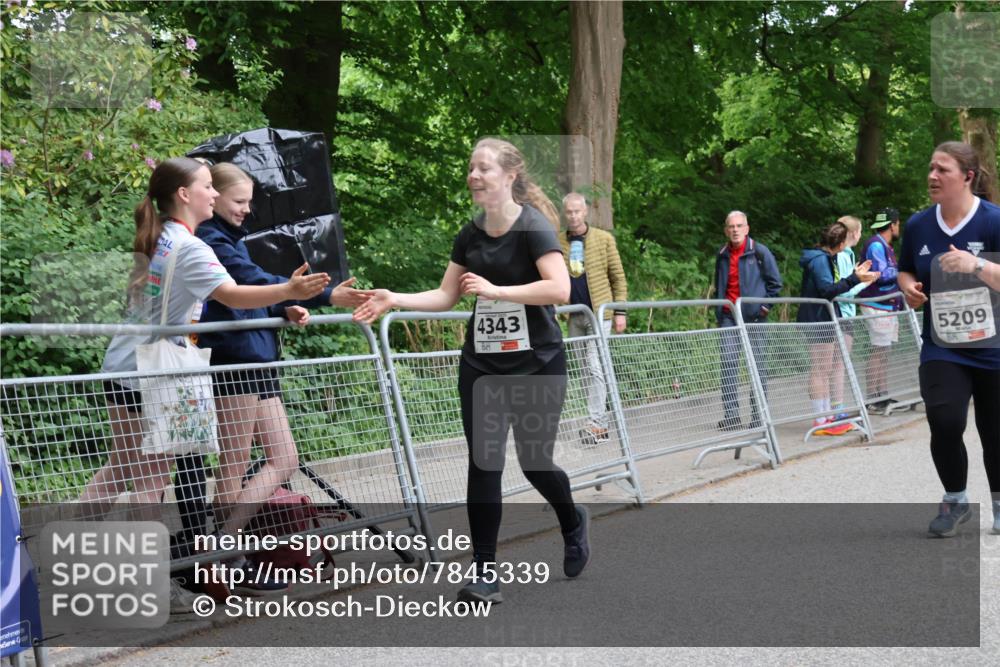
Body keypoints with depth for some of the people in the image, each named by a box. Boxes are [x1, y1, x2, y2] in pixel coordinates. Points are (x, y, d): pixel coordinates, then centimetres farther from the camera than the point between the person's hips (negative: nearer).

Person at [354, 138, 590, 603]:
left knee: (534, 463, 4)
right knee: (483, 464, -2)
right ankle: (484, 573, 5)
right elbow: (446, 296, 12)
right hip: (481, 366, 5)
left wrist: (494, 289, -24)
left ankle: (573, 522, 37)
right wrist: (394, 300, -1)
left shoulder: (533, 227, -12)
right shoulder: (470, 236, 7)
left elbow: (559, 288, -23)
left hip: (536, 365, -5)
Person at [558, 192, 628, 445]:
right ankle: (601, 422, 17)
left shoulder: (604, 239, 0)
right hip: (574, 316, 4)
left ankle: (597, 423, -11)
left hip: (599, 313, -4)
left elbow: (618, 277, 1)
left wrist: (620, 311, -4)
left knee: (594, 366, -11)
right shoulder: (557, 243, 6)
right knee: (581, 368, 8)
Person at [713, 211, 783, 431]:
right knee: (728, 363, -7)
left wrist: (766, 305, -3)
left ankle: (758, 415, 7)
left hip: (753, 316, -3)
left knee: (758, 365, 1)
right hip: (729, 316, 3)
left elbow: (775, 281, 4)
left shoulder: (759, 252, 0)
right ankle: (731, 415, -5)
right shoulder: (722, 255, 13)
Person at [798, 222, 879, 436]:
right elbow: (827, 289, -24)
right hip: (817, 320, -11)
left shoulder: (826, 258, 15)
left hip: (824, 319, 11)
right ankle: (820, 421, -4)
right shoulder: (819, 259, -16)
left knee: (825, 369, 14)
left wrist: (855, 275, 21)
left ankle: (827, 417, 21)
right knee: (820, 368, -7)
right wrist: (854, 279, -27)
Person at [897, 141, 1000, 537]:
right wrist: (908, 287, -5)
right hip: (942, 348, 2)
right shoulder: (917, 226, 0)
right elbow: (906, 271, 17)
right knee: (945, 422, -17)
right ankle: (955, 501, 7)